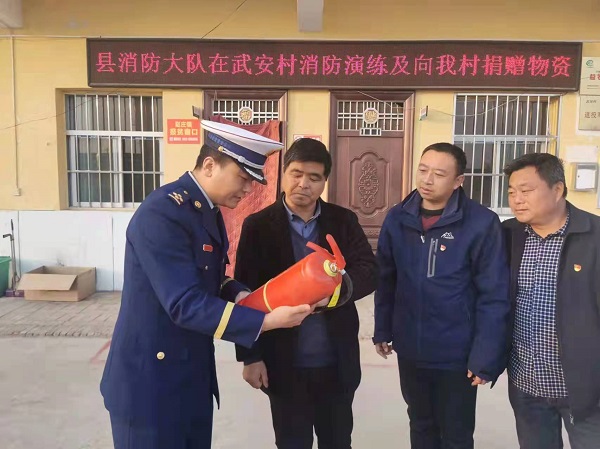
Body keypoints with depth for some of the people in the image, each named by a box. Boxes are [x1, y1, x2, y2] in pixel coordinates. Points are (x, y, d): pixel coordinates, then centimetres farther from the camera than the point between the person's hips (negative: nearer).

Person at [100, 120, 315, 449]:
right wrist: (266, 320, -27)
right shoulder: (162, 213, -24)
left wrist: (243, 297, -6)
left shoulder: (208, 209, 6)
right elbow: (185, 305, -28)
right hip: (150, 379, -8)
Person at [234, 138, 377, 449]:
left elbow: (369, 271, -8)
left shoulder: (344, 221, -1)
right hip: (284, 364, -1)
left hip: (337, 362, 2)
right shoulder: (258, 226, -7)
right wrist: (250, 356, -8)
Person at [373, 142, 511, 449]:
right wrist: (382, 330, 7)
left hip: (457, 354, -3)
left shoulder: (481, 223, -15)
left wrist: (485, 358, -15)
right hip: (409, 350, 4)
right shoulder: (397, 218, -3)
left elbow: (494, 297, -14)